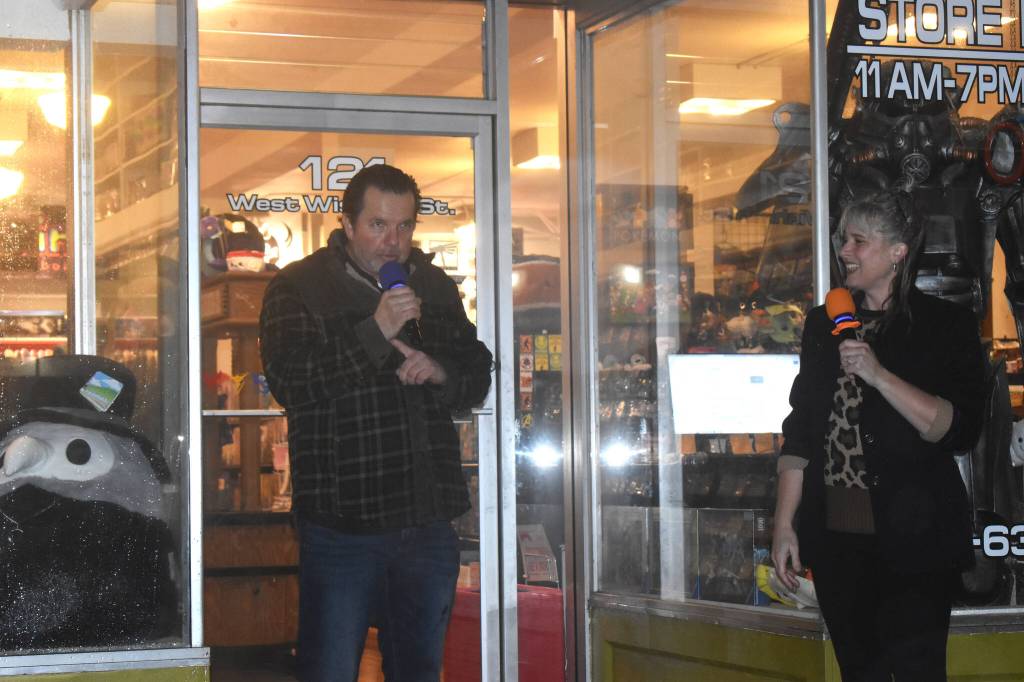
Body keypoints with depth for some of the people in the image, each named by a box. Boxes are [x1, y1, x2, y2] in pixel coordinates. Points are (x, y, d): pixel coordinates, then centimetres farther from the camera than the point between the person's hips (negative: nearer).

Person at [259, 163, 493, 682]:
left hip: (428, 522, 5)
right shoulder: (297, 289, -3)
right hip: (342, 523, -5)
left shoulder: (435, 287, 13)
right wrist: (375, 331, -22)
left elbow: (479, 378, 18)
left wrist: (441, 372, -5)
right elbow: (290, 383, -17)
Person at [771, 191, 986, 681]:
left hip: (913, 535, -4)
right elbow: (799, 430, 13)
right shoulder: (825, 323, 12)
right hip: (835, 531, 5)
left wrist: (878, 375, -21)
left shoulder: (945, 324, -2)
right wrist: (784, 524, 7)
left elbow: (959, 429, -12)